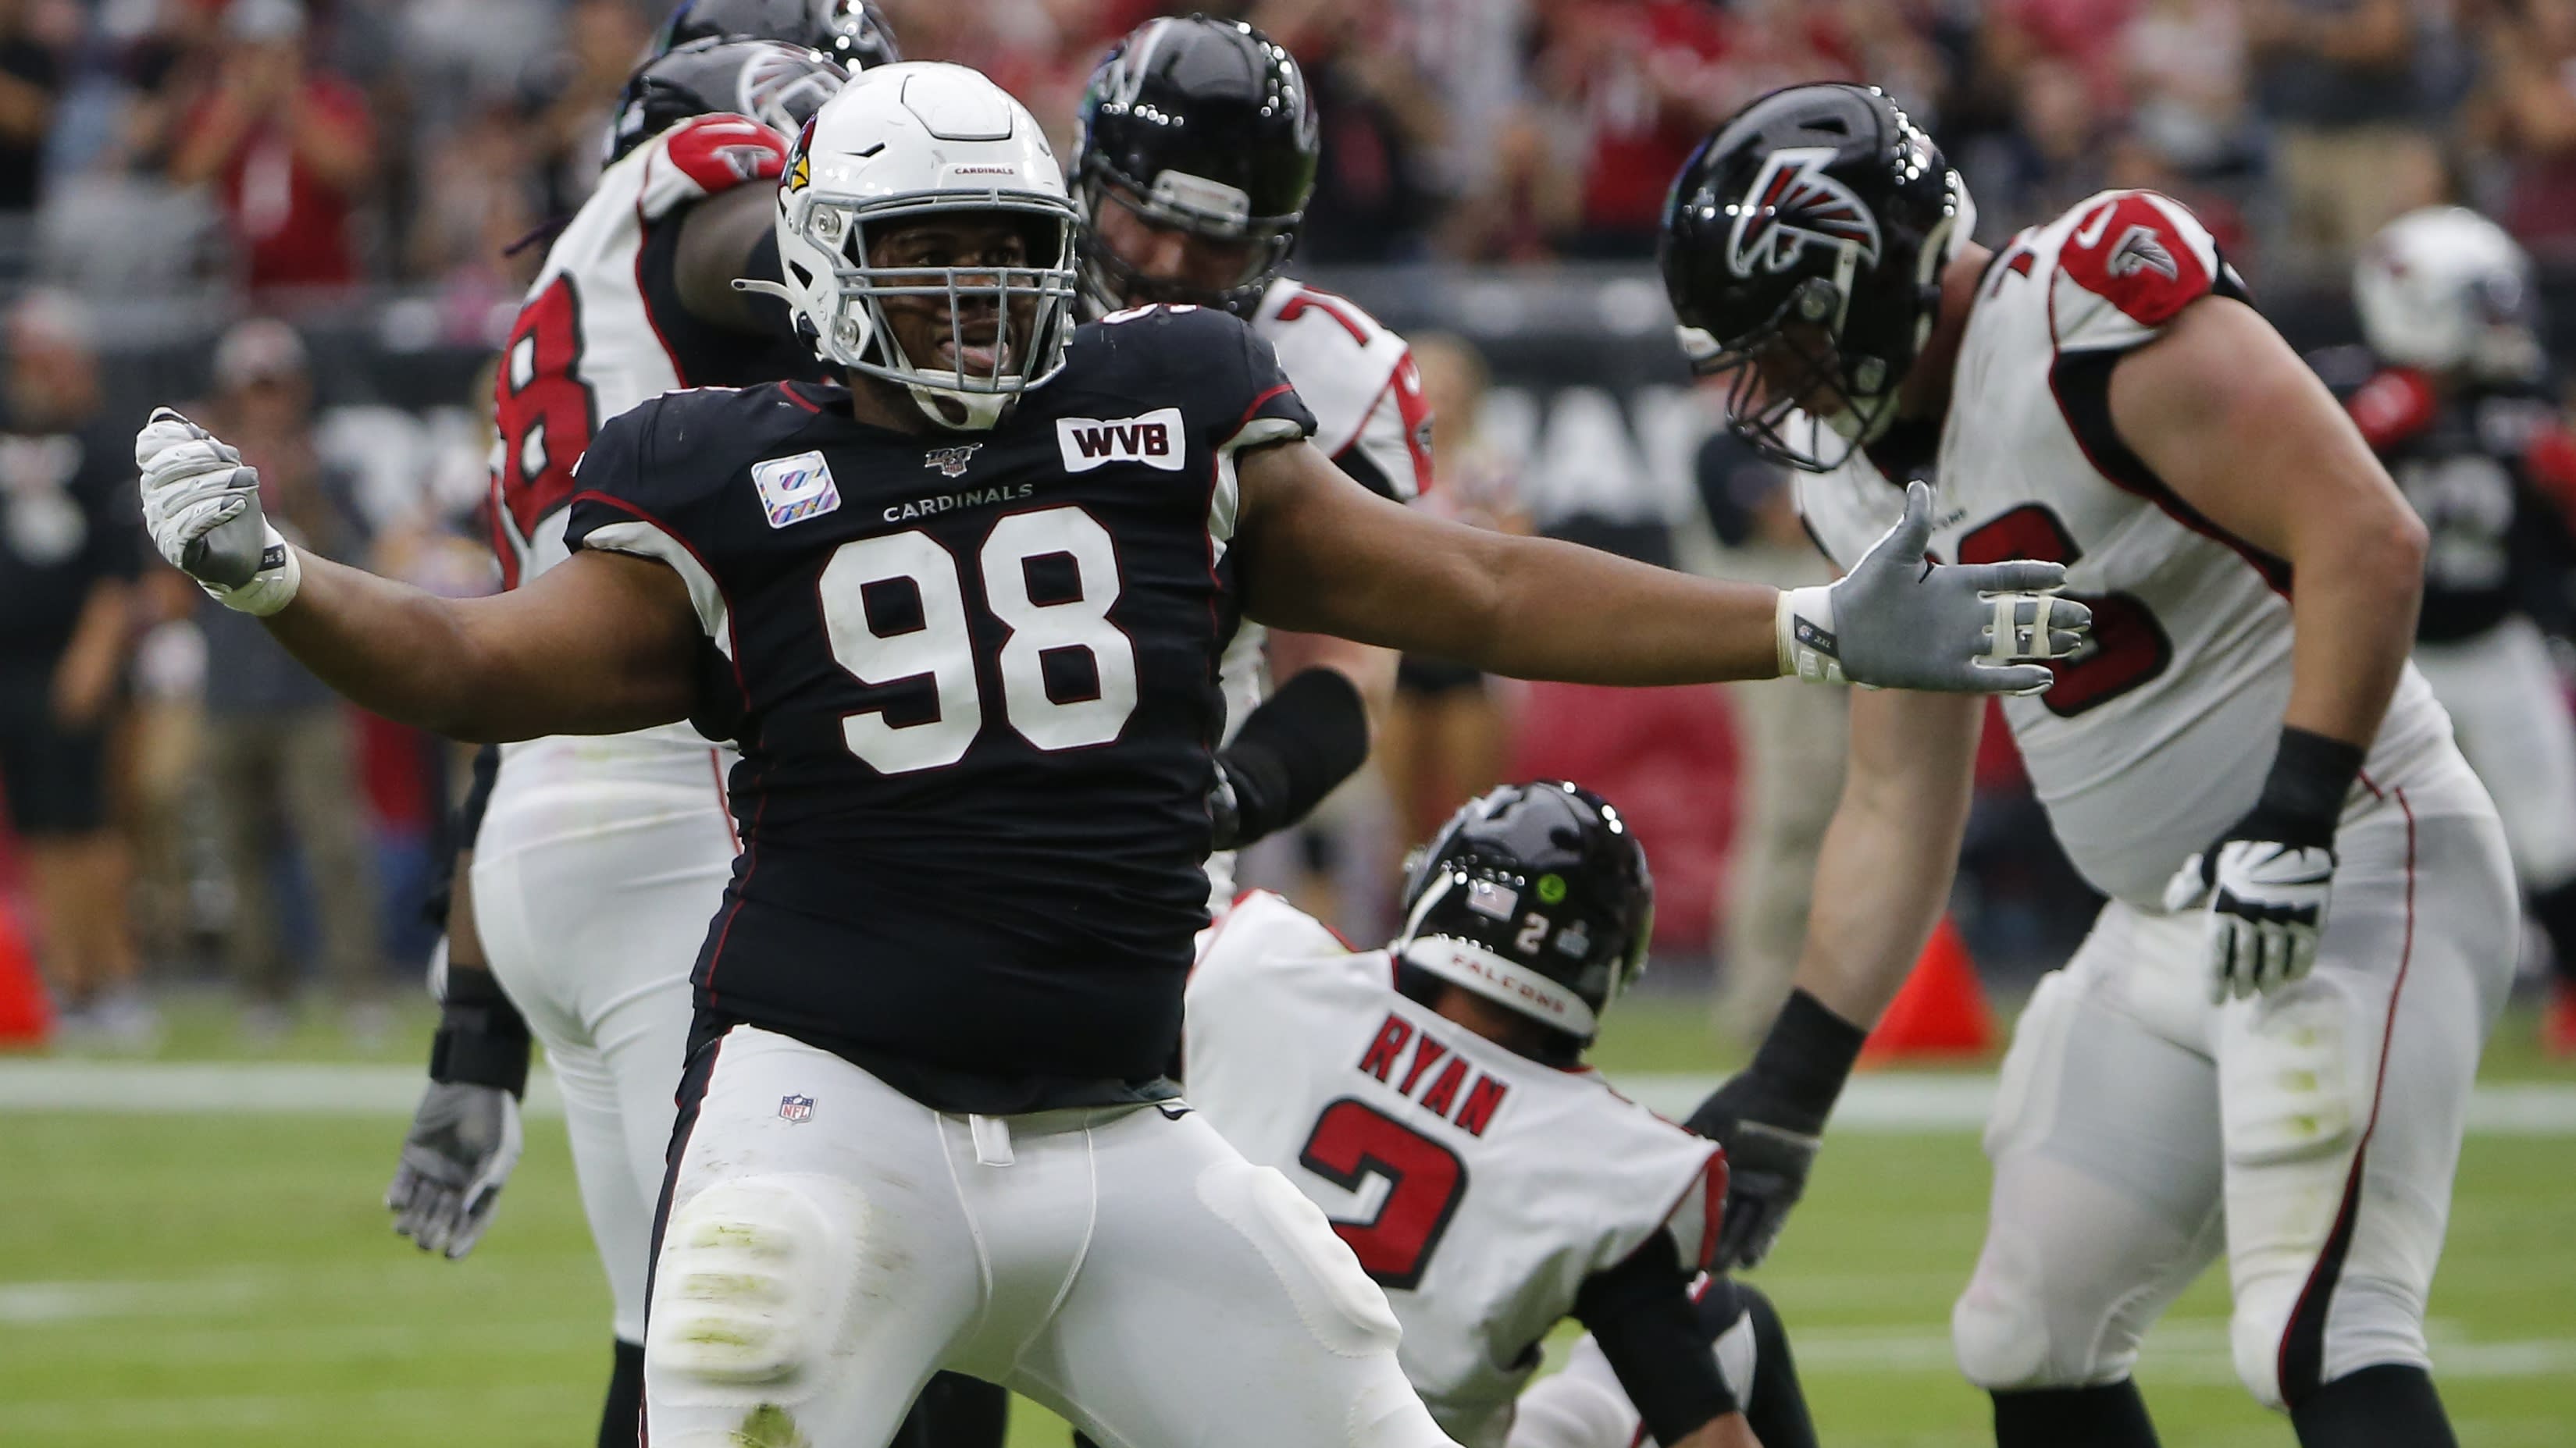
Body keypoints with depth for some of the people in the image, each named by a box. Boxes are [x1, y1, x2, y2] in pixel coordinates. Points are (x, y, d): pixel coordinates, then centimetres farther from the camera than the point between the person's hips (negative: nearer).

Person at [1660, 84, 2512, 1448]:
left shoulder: (2090, 307, -17)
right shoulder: (1866, 476, 11)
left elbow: (2366, 537, -24)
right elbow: (1896, 806, 17)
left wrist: (2294, 813, -29)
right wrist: (1786, 1091, 14)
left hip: (2351, 870, -10)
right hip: (2168, 924, 10)